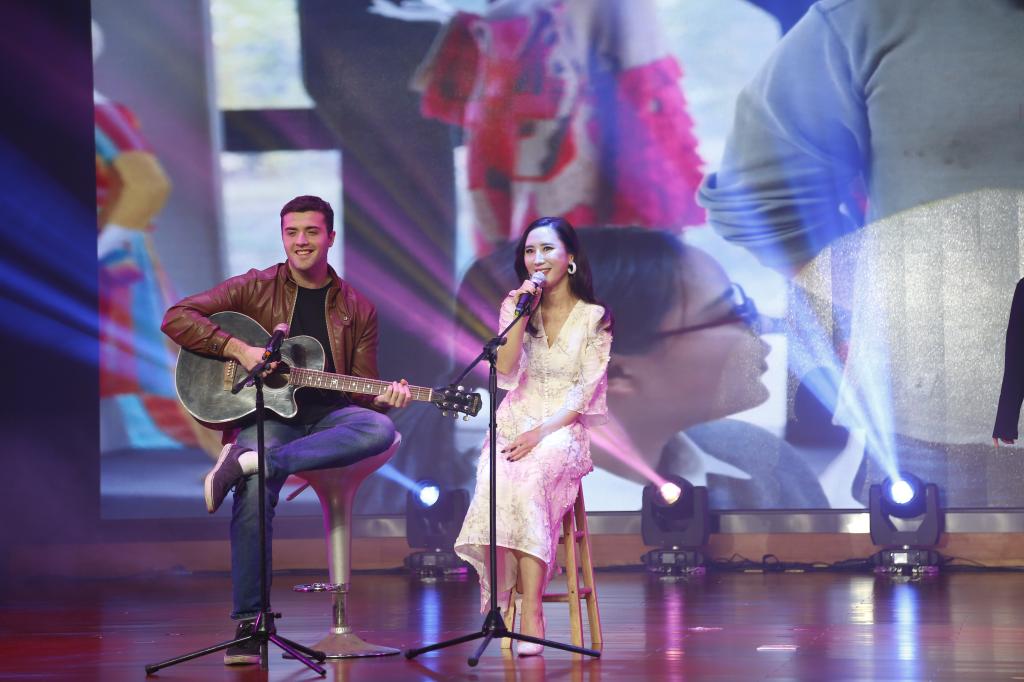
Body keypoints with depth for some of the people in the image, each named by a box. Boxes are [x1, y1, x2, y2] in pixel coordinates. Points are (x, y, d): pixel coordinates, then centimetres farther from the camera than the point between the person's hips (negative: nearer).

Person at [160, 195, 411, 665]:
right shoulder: (255, 289, 7)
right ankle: (247, 625, -20)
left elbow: (362, 390, 15)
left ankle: (247, 462, -35)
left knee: (379, 429, -33)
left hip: (329, 417, 2)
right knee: (254, 497, -32)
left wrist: (384, 398, -10)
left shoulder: (357, 309, 13)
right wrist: (239, 350, -12)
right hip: (266, 414, -2)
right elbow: (176, 318, 0)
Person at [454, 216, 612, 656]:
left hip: (565, 428, -3)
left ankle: (529, 614, -39)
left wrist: (541, 433, -18)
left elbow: (584, 393, -4)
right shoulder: (516, 306, 12)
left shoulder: (594, 317, 3)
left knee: (530, 478, -37)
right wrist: (522, 314, -10)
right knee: (500, 479, -33)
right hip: (516, 422, 3)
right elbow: (505, 373, -1)